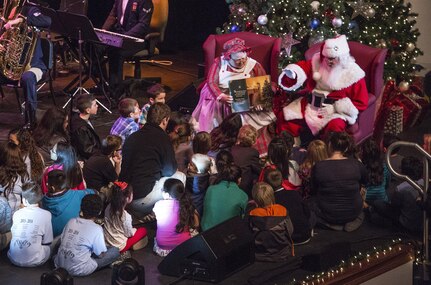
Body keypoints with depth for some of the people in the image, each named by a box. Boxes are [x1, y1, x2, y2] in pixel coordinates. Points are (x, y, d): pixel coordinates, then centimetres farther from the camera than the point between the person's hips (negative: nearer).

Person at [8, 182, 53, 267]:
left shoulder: (16, 214, 0)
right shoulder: (46, 215, -9)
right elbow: (47, 242, -2)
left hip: (14, 260, 3)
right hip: (34, 261, -3)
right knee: (48, 247, 26)